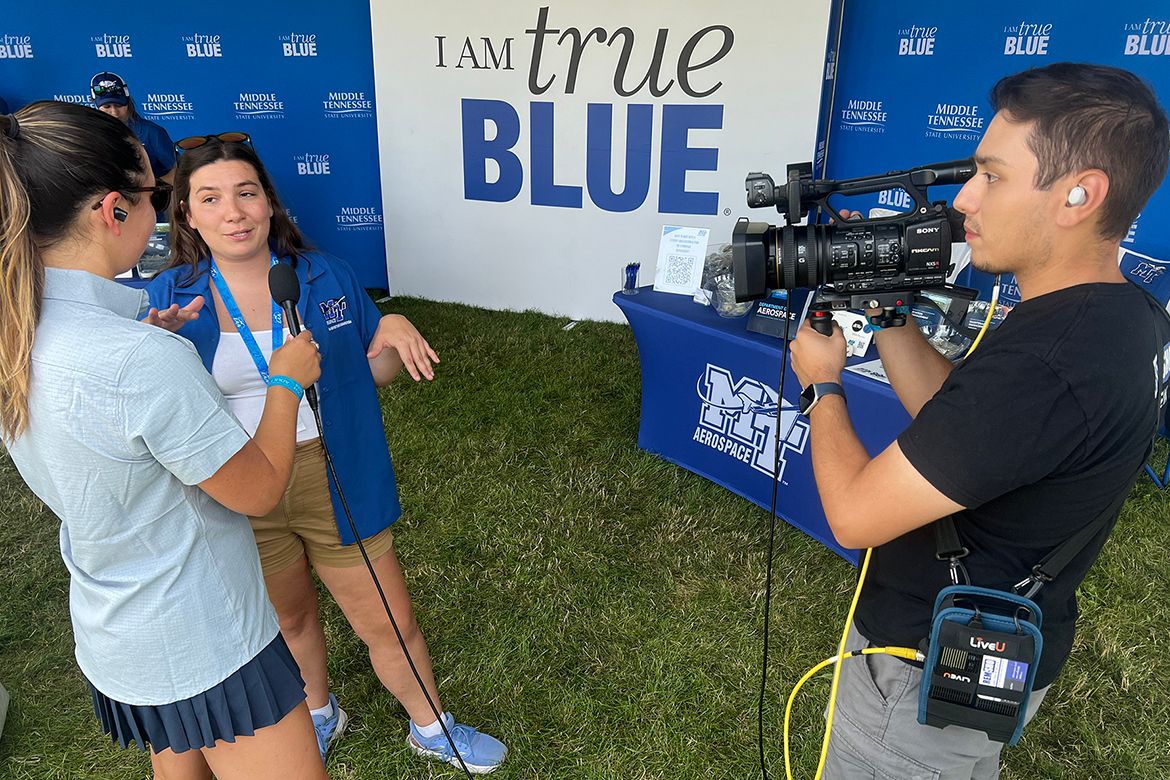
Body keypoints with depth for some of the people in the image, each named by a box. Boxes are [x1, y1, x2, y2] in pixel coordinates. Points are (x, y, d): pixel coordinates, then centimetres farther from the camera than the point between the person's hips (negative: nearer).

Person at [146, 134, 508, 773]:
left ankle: (431, 728, 39)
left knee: (390, 624, 10)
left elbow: (370, 375, 4)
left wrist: (396, 335, -18)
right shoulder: (167, 300, -7)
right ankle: (318, 713, 56)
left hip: (334, 484, 0)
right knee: (287, 619, 25)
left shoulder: (326, 278, -6)